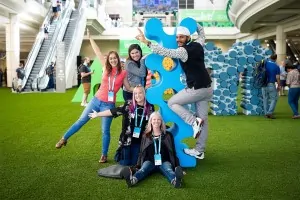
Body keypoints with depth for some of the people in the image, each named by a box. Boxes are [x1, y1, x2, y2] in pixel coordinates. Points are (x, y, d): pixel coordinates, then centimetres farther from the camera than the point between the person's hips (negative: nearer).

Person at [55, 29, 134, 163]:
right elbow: (97, 52, 2)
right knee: (81, 120, 9)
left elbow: (128, 88, 7)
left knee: (105, 130, 4)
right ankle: (64, 139, 25)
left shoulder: (123, 73, -2)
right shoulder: (106, 68, 2)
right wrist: (90, 38, 3)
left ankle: (104, 155, 16)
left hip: (109, 105, -2)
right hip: (96, 100, 2)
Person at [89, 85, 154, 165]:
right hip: (127, 139, -1)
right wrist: (97, 114, -3)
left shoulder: (149, 108, -2)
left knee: (134, 163, 6)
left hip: (140, 141, 2)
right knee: (125, 163, 2)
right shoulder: (129, 105, -7)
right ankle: (120, 154, 34)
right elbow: (113, 111, -5)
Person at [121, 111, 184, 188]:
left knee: (169, 170, -35)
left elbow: (172, 151, 13)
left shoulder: (167, 135, 15)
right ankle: (132, 179, -66)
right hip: (149, 160, 0)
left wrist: (177, 166, 3)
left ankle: (175, 180, -68)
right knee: (142, 170, -34)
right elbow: (141, 152, 17)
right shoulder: (146, 136, 17)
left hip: (164, 161, 0)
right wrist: (138, 166, 4)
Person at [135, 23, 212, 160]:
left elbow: (166, 52, -24)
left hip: (196, 89, -9)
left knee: (172, 103, 8)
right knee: (203, 119, 10)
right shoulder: (198, 44, 9)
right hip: (207, 88, 9)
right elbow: (201, 31, 31)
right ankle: (199, 150, 17)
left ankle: (194, 121, -6)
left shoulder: (183, 51, -14)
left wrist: (146, 42, -24)